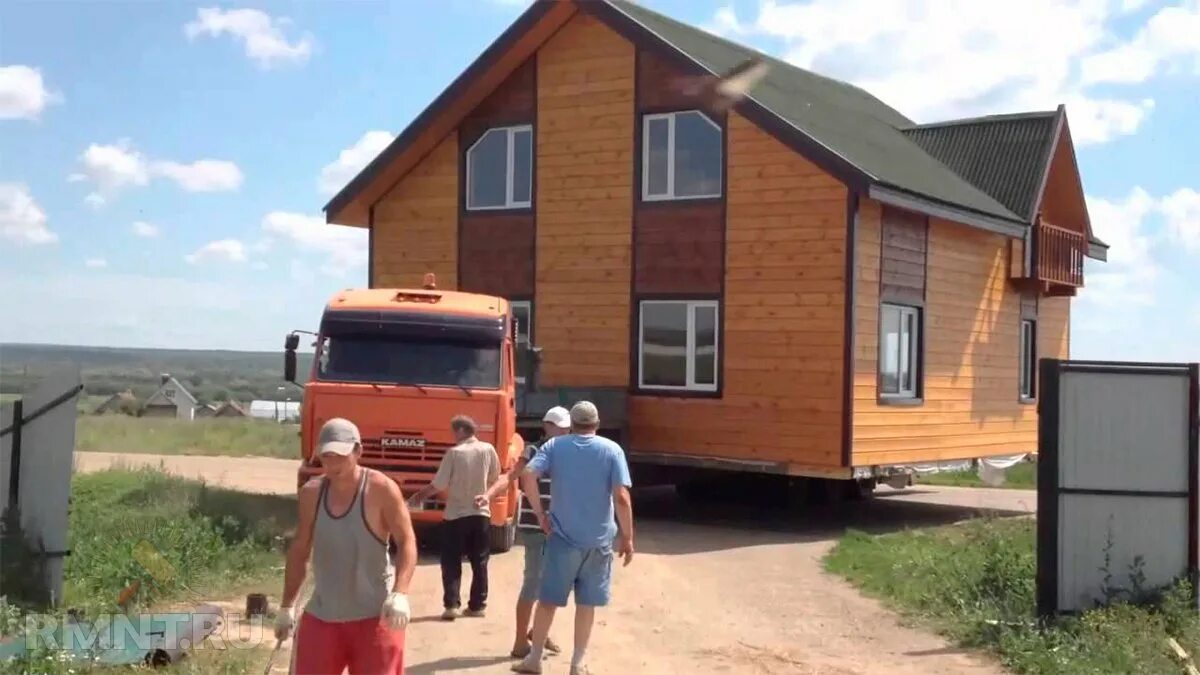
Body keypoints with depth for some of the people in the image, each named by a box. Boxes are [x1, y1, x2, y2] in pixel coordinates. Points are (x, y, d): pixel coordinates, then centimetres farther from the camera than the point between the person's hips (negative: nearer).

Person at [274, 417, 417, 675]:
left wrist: (400, 593, -28)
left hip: (374, 615, -4)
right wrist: (286, 606, 11)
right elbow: (300, 551, 11)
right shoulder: (311, 493, 1)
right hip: (322, 615, 4)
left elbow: (407, 542, -14)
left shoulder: (381, 490, -12)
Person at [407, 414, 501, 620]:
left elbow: (439, 484, -10)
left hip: (456, 515, -3)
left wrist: (419, 495, 6)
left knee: (451, 562, 6)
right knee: (479, 562, 11)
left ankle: (451, 604, -2)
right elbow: (494, 478, 10)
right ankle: (477, 605, 13)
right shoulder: (488, 449, -3)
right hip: (481, 513, 3)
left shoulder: (454, 453, -12)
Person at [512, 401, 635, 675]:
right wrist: (627, 537, -4)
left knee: (548, 600, 11)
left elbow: (527, 476, -14)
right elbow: (622, 498, -11)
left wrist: (540, 514, -4)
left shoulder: (554, 446, 1)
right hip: (599, 540, 0)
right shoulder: (612, 450, -2)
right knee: (586, 604, 10)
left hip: (563, 537, 0)